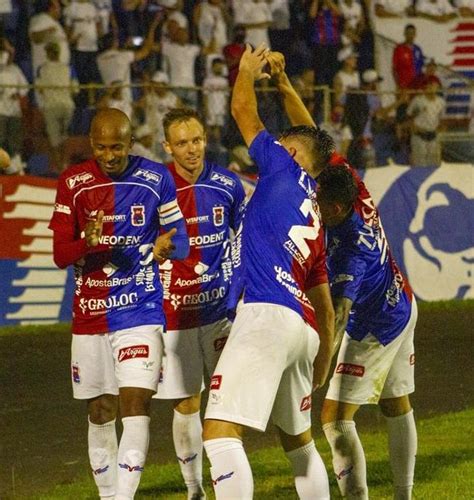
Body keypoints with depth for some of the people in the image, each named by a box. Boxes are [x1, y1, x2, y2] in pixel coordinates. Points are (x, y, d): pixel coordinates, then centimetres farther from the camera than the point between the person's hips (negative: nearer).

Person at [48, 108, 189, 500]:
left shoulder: (156, 179, -3)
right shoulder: (73, 183, 0)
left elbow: (182, 242, 3)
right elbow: (60, 254, -2)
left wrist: (168, 245, -22)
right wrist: (86, 242, -25)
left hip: (140, 310, -2)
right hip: (90, 315, 3)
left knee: (136, 408, -15)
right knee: (100, 415, 10)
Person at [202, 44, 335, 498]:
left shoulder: (286, 169, 8)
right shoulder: (314, 224, 27)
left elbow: (244, 112, 14)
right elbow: (326, 309, 29)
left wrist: (247, 70, 33)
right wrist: (321, 368, 38)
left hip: (266, 316, -9)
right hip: (304, 327, 9)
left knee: (220, 432, -17)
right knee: (298, 439, 25)